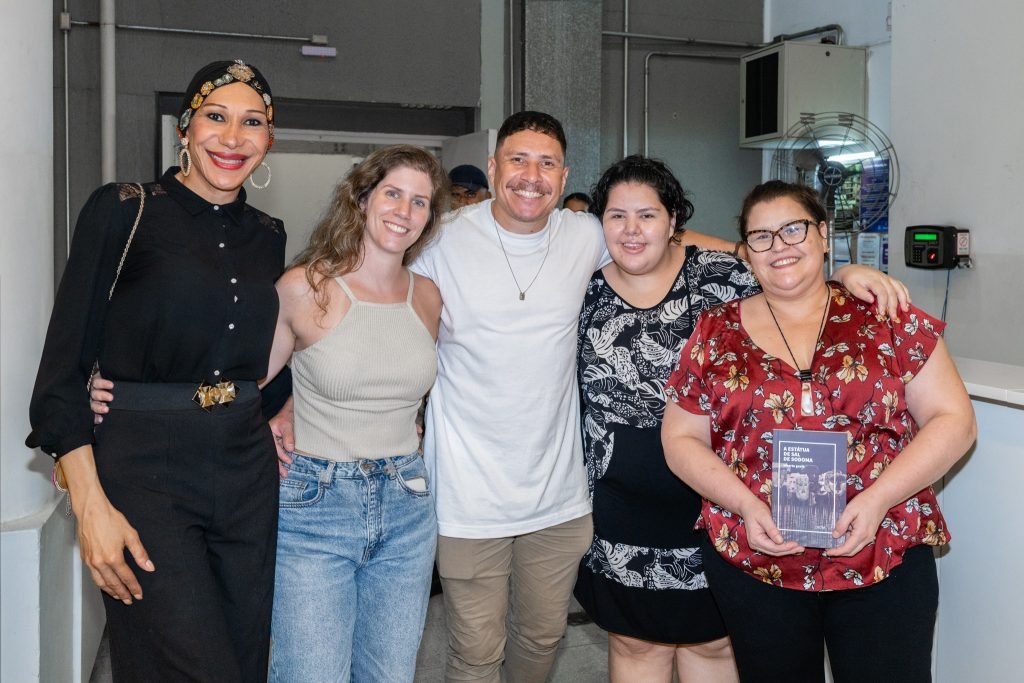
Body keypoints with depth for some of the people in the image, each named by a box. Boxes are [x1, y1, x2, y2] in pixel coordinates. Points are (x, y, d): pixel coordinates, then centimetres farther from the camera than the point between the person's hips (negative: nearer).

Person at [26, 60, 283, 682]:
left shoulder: (268, 235, 10)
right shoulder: (123, 211, -5)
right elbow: (64, 368, -8)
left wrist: (273, 423, 8)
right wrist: (91, 506, -14)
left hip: (248, 477, 6)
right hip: (144, 474, -5)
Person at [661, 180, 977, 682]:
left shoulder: (889, 318, 0)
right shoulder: (716, 333, 2)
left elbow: (952, 420, -1)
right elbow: (681, 439, 4)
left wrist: (878, 498, -14)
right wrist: (745, 504, -12)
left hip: (887, 558, -1)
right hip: (752, 562, 1)